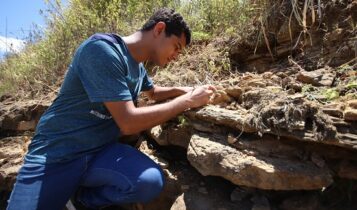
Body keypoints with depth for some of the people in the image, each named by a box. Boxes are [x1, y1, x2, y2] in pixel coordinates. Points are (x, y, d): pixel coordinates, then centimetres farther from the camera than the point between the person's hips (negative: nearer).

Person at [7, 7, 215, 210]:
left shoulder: (138, 66, 6)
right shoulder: (102, 50, -20)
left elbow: (153, 92, 29)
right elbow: (129, 122, -24)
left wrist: (182, 90, 9)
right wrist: (187, 101, -15)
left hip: (103, 150, 7)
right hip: (57, 155, -6)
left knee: (151, 182, -20)